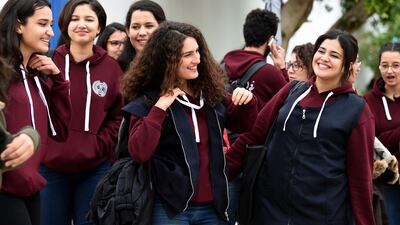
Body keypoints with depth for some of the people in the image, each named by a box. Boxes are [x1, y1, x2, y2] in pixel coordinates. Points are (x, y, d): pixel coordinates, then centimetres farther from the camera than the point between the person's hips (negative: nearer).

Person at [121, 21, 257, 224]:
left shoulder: (210, 93, 7)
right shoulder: (147, 101, -7)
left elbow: (244, 125, 21)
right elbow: (138, 153, -19)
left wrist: (248, 102, 1)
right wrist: (159, 108, -21)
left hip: (211, 206, 5)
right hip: (170, 207, -5)